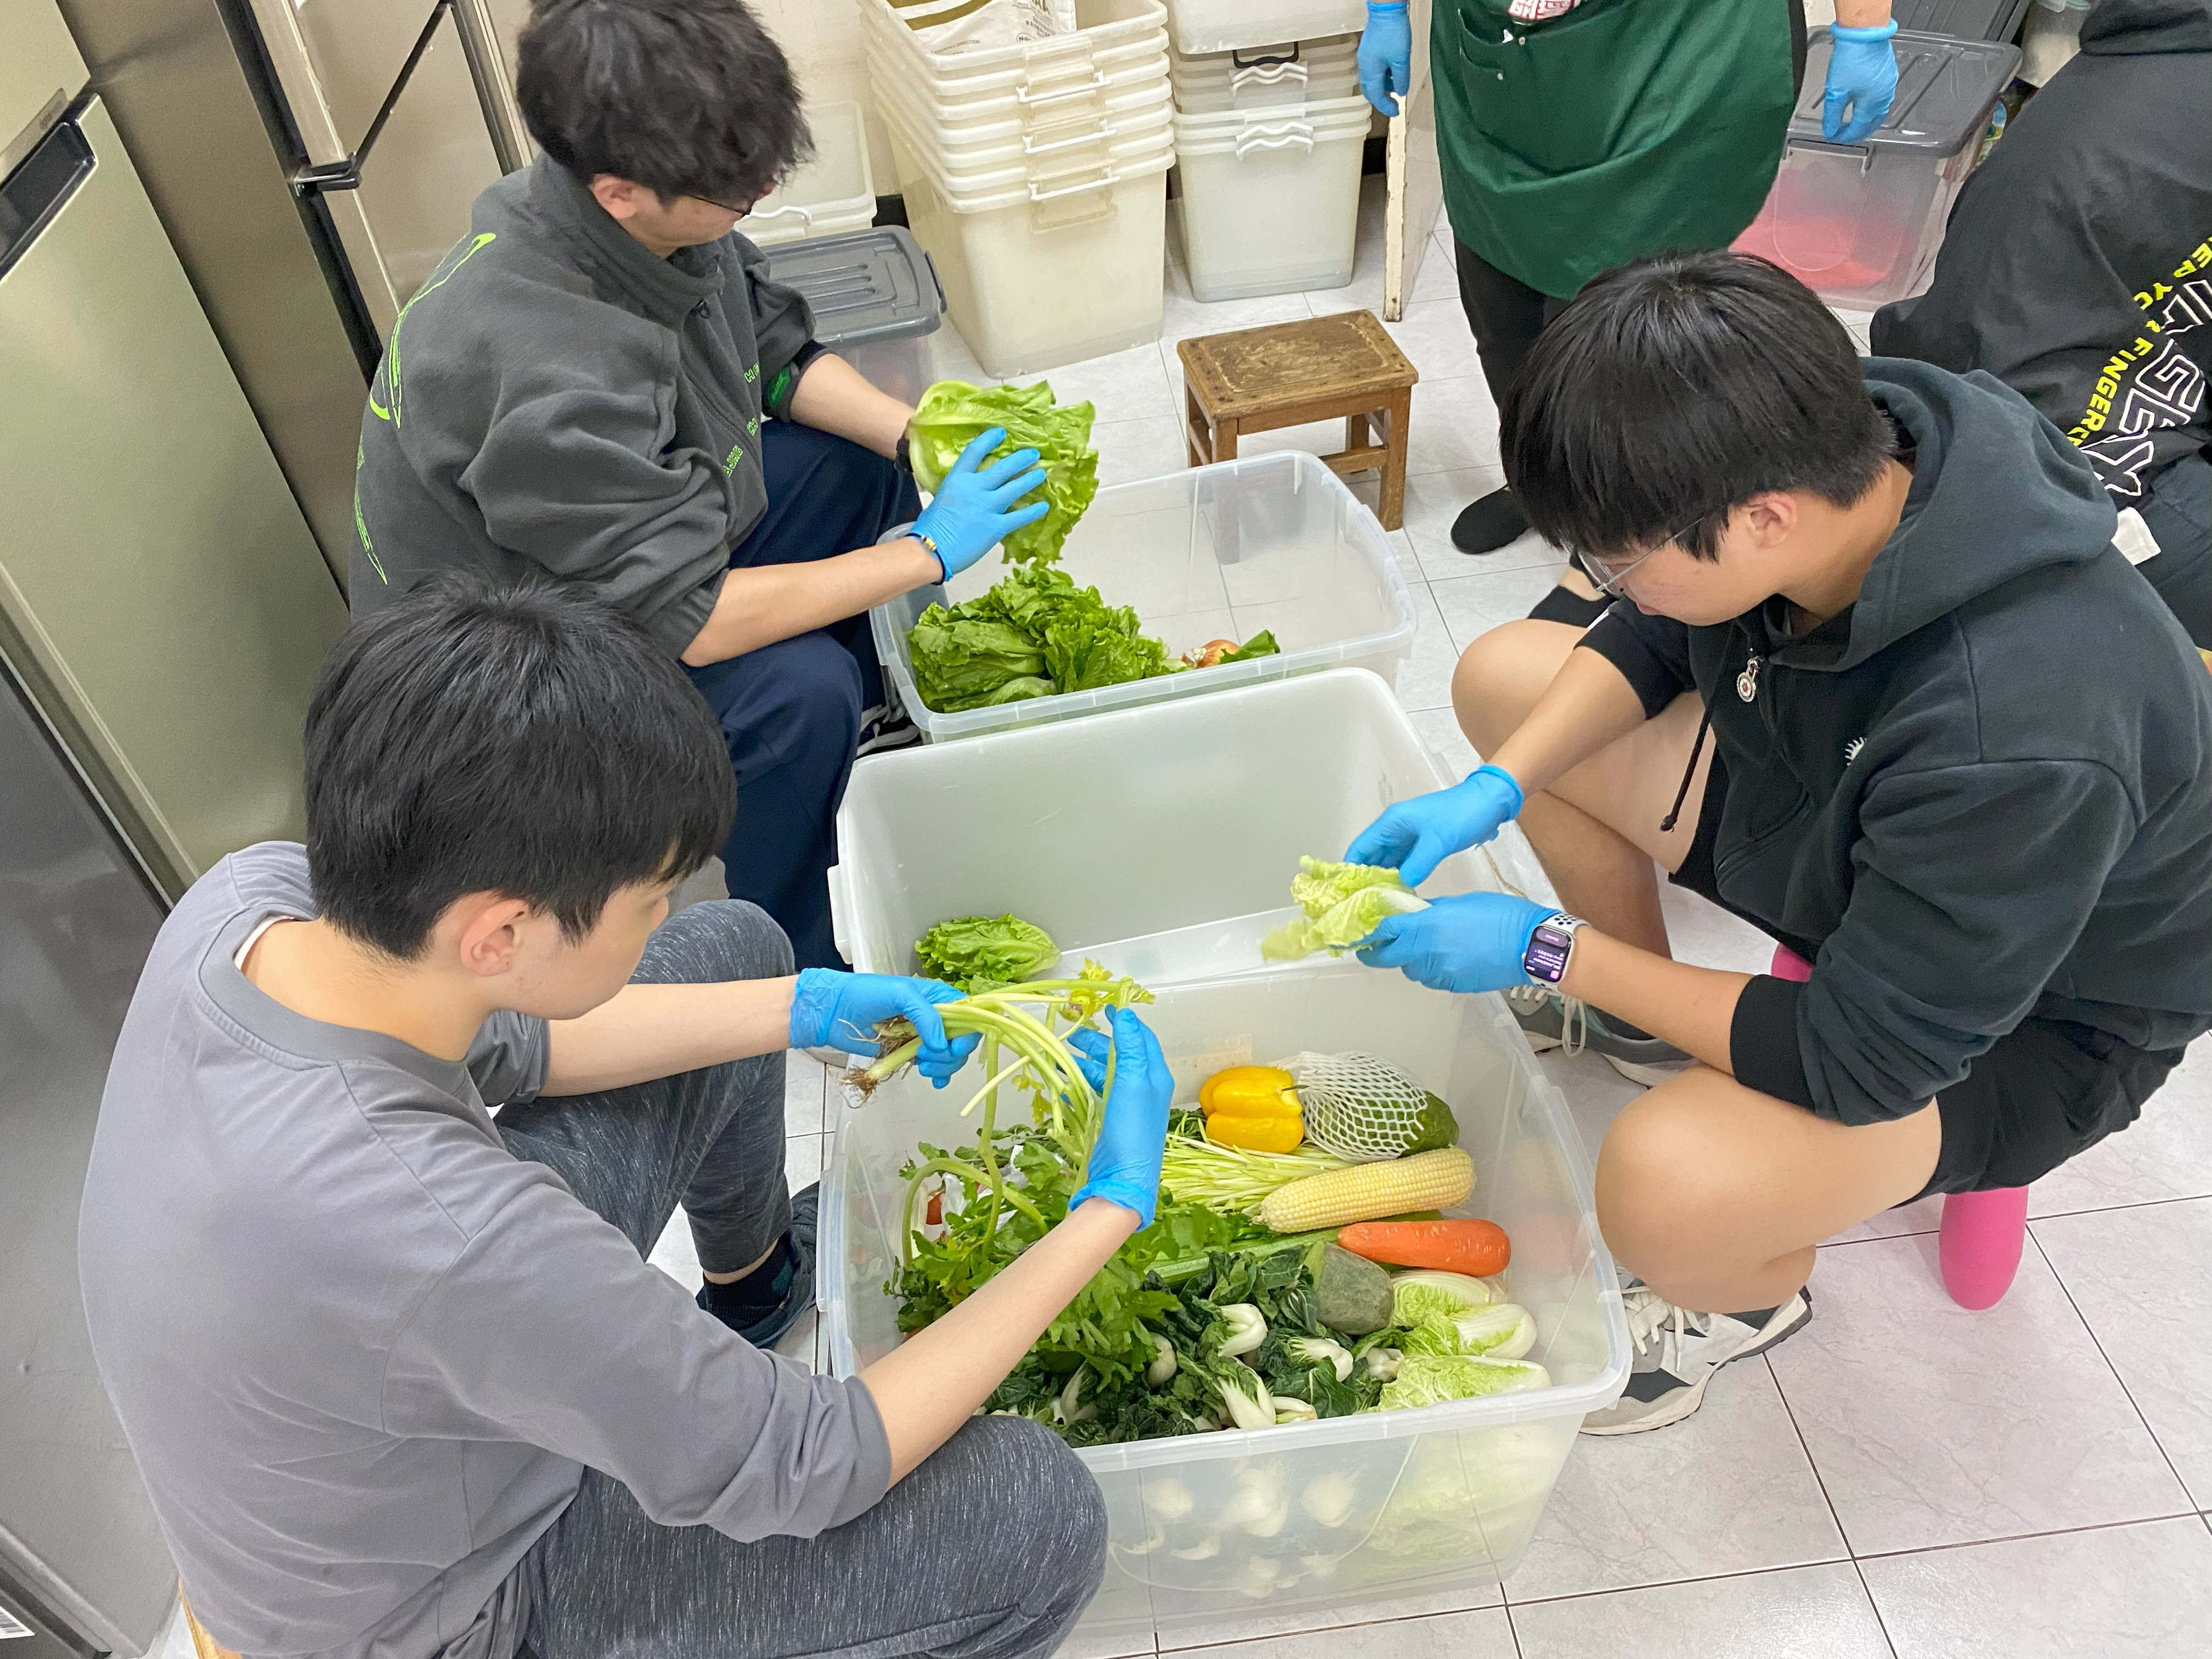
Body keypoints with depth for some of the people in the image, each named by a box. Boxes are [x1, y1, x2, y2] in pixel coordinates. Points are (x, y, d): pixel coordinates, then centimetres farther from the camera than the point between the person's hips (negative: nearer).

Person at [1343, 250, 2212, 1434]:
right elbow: (1651, 640, -2)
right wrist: (1495, 790, -16)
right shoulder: (1826, 447, -22)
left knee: (1665, 1187, -35)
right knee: (1501, 673, 0)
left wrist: (1550, 954, -25)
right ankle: (1641, 1012, 18)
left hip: (2026, 1014, -7)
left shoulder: (2014, 738, -43)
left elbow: (1861, 1060, -30)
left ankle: (1750, 1296, 6)